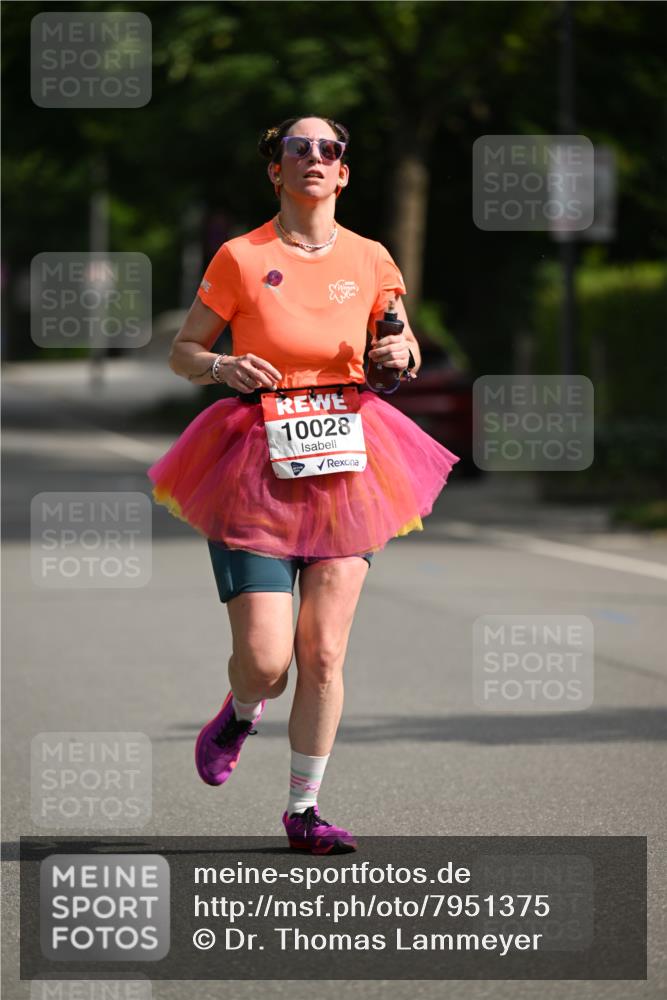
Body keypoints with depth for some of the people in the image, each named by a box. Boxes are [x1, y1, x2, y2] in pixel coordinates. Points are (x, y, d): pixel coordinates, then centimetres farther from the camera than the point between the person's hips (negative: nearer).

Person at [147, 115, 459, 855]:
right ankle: (242, 712, 28)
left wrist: (400, 355, -6)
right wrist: (222, 366, -16)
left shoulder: (369, 261, 5)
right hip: (256, 470, -2)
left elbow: (407, 352, 18)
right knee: (265, 659, -9)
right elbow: (181, 352, 5)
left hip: (345, 467, 3)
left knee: (323, 655, -1)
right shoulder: (240, 258, -3)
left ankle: (303, 808, 14)